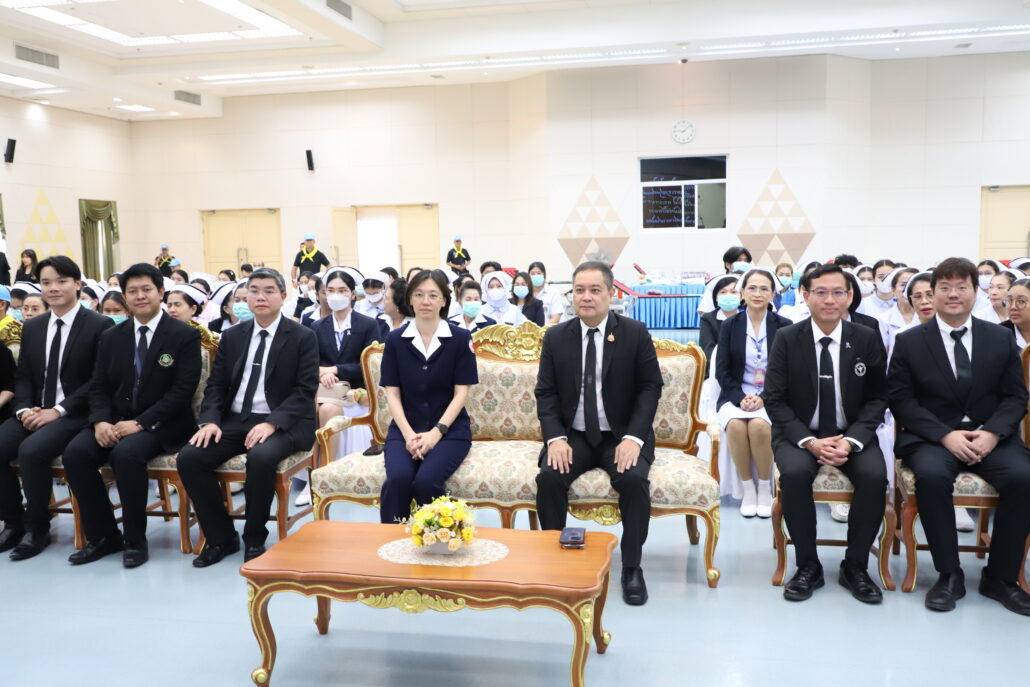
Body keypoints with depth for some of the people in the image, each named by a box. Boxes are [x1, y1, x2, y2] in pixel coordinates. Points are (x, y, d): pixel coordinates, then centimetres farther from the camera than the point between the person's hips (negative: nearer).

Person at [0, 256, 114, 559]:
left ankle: (38, 528, -10)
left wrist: (58, 410, -18)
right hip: (35, 412, 6)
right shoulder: (32, 328, 15)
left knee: (31, 450, -31)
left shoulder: (100, 325, -5)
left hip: (76, 414, -6)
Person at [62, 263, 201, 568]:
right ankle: (103, 536, -5)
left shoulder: (185, 335, -4)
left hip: (161, 425, -5)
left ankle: (135, 540, -16)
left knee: (126, 453, -34)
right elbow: (99, 387, 10)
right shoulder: (111, 337, 13)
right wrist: (100, 421, -11)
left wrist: (139, 423, -20)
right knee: (75, 452, -22)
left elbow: (182, 391, -12)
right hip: (115, 420, 5)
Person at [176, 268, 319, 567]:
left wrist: (272, 423, -22)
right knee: (189, 457, -19)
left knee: (261, 458, -36)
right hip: (235, 420, 5)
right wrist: (210, 420, -9)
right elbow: (216, 384, 11)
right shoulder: (232, 337, 14)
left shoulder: (303, 337, 0)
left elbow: (305, 390, -8)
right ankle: (221, 537, -2)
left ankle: (254, 540, -12)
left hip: (282, 424, -5)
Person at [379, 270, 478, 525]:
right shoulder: (395, 340, 5)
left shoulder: (460, 339, -1)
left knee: (426, 481, -29)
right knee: (398, 478, -28)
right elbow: (392, 393, 2)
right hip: (405, 429, 2)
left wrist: (436, 432, -14)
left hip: (450, 430, -1)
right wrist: (408, 434, -12)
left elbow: (461, 393, -3)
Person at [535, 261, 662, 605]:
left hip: (622, 436, -1)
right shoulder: (555, 337, 3)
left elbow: (650, 387, -3)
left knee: (634, 479, -29)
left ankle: (632, 567, -10)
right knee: (549, 477, -26)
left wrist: (633, 437, -16)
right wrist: (555, 438, -14)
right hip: (573, 435, 2)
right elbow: (545, 392, 3)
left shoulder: (635, 333, -2)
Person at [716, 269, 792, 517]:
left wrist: (764, 398, -14)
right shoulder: (729, 325, 6)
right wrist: (740, 398, -13)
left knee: (759, 425, -33)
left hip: (771, 398, -1)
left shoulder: (784, 326, 3)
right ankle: (748, 488, -13)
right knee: (736, 424, -32)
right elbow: (722, 370, 3)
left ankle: (765, 488, -11)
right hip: (736, 396, 1)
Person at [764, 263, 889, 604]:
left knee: (875, 476, -28)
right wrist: (810, 441, -18)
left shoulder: (867, 339, 0)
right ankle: (808, 566, -12)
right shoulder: (786, 339, -3)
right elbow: (775, 400, -5)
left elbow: (877, 398, 2)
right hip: (799, 434, -1)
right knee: (794, 473, -32)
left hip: (852, 435, 1)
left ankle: (855, 566, -6)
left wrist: (851, 441, -15)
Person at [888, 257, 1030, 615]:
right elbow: (900, 399, -2)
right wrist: (945, 435, -16)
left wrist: (992, 433, -13)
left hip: (991, 437, 2)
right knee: (932, 475, -34)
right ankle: (949, 575, -16)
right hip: (932, 437, -2)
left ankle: (1000, 576, -8)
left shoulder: (1001, 339, 10)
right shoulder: (909, 341, 3)